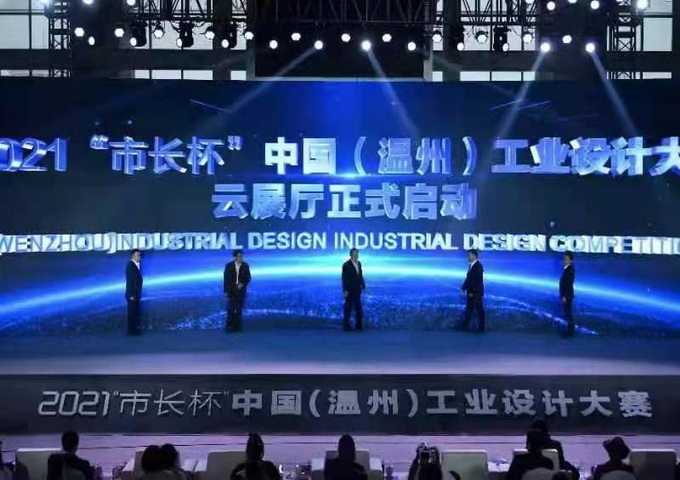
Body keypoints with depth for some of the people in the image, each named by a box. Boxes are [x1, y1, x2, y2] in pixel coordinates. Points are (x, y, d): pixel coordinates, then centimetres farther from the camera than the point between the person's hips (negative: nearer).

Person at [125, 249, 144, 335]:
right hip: (132, 295, -8)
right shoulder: (130, 266, -16)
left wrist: (138, 294, 11)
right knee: (132, 313, -3)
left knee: (135, 313, 12)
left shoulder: (137, 265, 10)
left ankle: (135, 329, 19)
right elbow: (129, 281, -19)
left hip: (136, 295, 8)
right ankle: (132, 330, 2)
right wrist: (131, 295, -20)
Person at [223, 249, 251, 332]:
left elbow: (248, 278, 3)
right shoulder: (229, 266, -3)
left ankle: (237, 327, 9)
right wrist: (226, 291, -6)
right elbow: (226, 279, -2)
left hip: (241, 290, 2)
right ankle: (229, 326, -4)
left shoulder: (245, 266, 1)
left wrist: (243, 284, -16)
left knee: (239, 310, 4)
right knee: (230, 309, -7)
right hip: (231, 290, -2)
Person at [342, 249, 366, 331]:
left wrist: (363, 285, 5)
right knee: (348, 308, 1)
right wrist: (345, 290, -17)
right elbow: (344, 278, -13)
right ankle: (346, 325, 8)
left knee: (358, 308, 8)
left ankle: (359, 325, 14)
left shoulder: (359, 263, 8)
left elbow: (360, 275, 13)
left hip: (357, 290, 6)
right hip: (349, 290, -6)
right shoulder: (346, 265, -12)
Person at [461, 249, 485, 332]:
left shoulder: (478, 266, -16)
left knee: (479, 310, 1)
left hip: (476, 293, -8)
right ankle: (465, 326, 18)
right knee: (468, 310, 12)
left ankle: (482, 328, 8)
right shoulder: (471, 265, 9)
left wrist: (473, 292, -21)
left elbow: (478, 281, -20)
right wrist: (464, 288, 7)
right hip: (470, 293, 8)